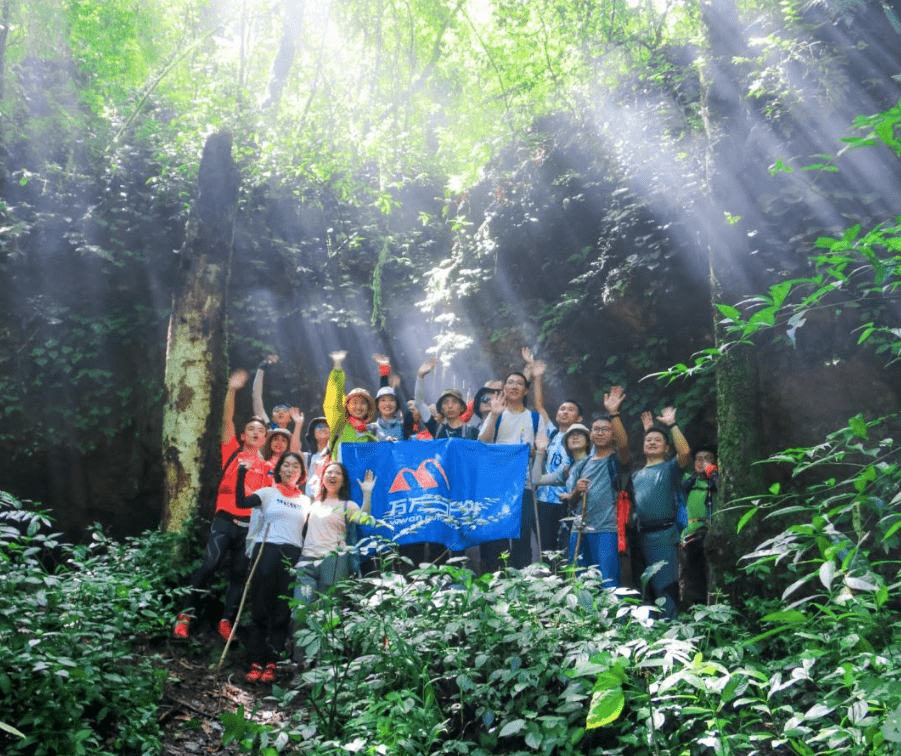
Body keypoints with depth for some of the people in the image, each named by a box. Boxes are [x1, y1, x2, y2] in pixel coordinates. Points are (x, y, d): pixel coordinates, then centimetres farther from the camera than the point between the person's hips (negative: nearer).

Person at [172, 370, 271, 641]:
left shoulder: (266, 466, 16)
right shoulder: (233, 452, 10)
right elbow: (227, 420, 1)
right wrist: (232, 390, -7)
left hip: (250, 524, 3)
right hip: (225, 519, -3)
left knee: (239, 574, 4)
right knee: (209, 564, -16)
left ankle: (226, 622, 14)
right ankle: (185, 615, -6)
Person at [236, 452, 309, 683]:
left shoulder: (306, 501, 15)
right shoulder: (268, 493, 6)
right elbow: (241, 502, -11)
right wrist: (242, 474, -18)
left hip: (292, 556, 2)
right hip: (266, 551, -2)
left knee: (283, 612, 1)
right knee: (260, 609, -2)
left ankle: (270, 664, 7)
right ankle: (256, 663, 3)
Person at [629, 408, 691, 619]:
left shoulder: (670, 468, 5)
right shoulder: (636, 475, 23)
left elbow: (685, 452, -15)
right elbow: (629, 503, 25)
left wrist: (671, 424, -13)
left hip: (663, 536, -6)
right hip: (639, 536, 6)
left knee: (664, 587, -10)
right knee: (643, 588, 13)